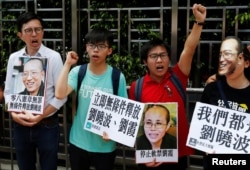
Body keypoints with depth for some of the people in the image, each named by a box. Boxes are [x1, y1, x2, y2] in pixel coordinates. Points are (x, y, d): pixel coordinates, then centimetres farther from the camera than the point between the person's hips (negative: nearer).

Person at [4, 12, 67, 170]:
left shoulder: (54, 57, -9)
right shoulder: (13, 58, 2)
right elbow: (8, 91, 8)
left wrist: (39, 116, -14)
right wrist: (14, 113, -9)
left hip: (47, 125, -3)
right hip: (20, 126, 3)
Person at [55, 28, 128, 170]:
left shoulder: (117, 77, -10)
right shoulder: (78, 72, -6)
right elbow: (60, 94, -20)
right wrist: (68, 64, -19)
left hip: (105, 146, -2)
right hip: (79, 142, 2)